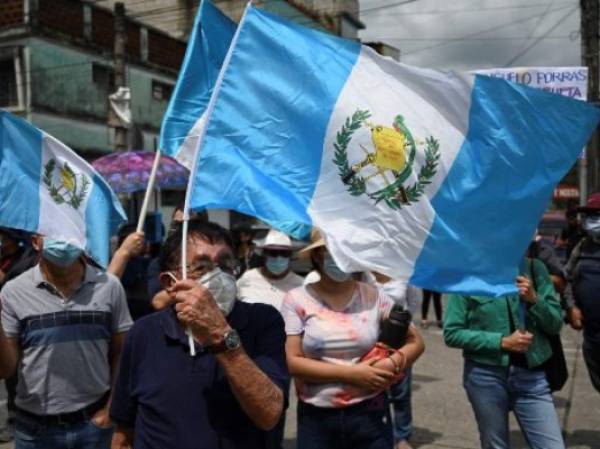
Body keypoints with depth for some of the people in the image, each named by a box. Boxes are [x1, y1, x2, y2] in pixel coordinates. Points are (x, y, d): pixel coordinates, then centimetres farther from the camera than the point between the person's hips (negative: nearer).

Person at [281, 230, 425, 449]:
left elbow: (415, 341, 6)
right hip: (316, 418, -1)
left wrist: (392, 363, -13)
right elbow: (292, 362, -9)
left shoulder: (373, 296, 0)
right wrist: (350, 374, -14)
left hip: (370, 414, 1)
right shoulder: (297, 299, -4)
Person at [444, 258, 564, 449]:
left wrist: (534, 299, -15)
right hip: (485, 375, -2)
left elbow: (556, 324, 3)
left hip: (531, 373, 2)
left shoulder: (534, 268, 0)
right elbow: (452, 334, -8)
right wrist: (502, 341, -15)